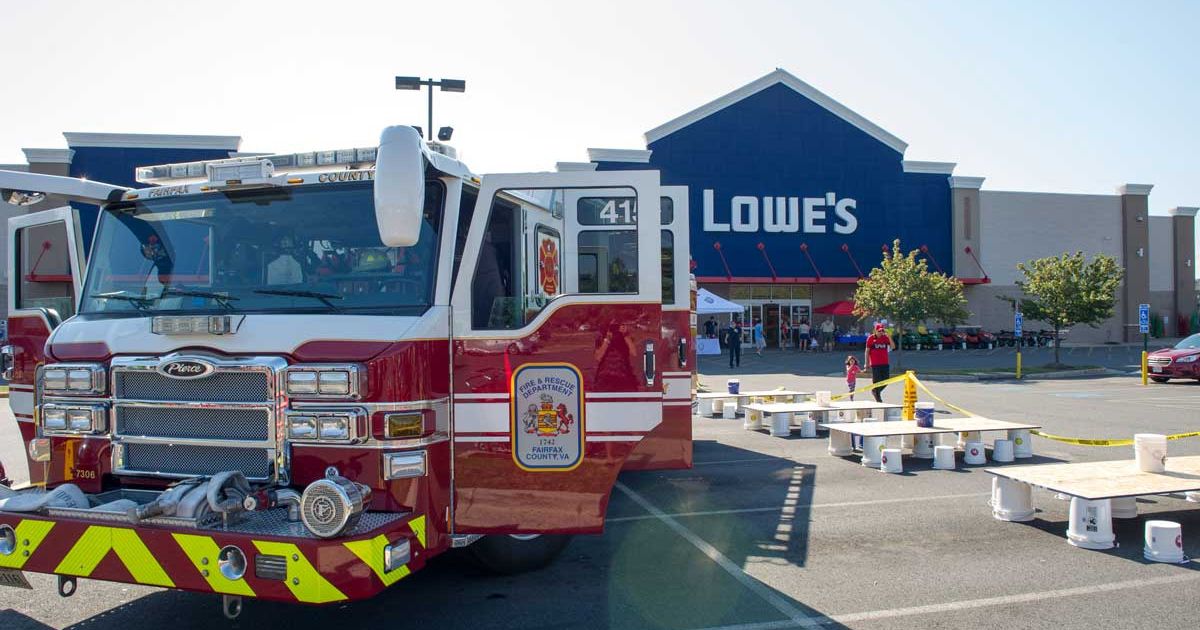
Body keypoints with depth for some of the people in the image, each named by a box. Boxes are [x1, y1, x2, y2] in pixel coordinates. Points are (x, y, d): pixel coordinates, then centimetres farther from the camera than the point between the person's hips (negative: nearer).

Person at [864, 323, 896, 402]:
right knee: (876, 380, -3)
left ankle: (876, 391, 28)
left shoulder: (885, 338, 5)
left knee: (886, 380, 5)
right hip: (875, 364, -4)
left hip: (885, 363, 4)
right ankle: (877, 396, 15)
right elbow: (867, 351, 0)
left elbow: (893, 347, -5)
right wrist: (867, 363, -3)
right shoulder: (871, 338, -3)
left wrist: (889, 337, -15)